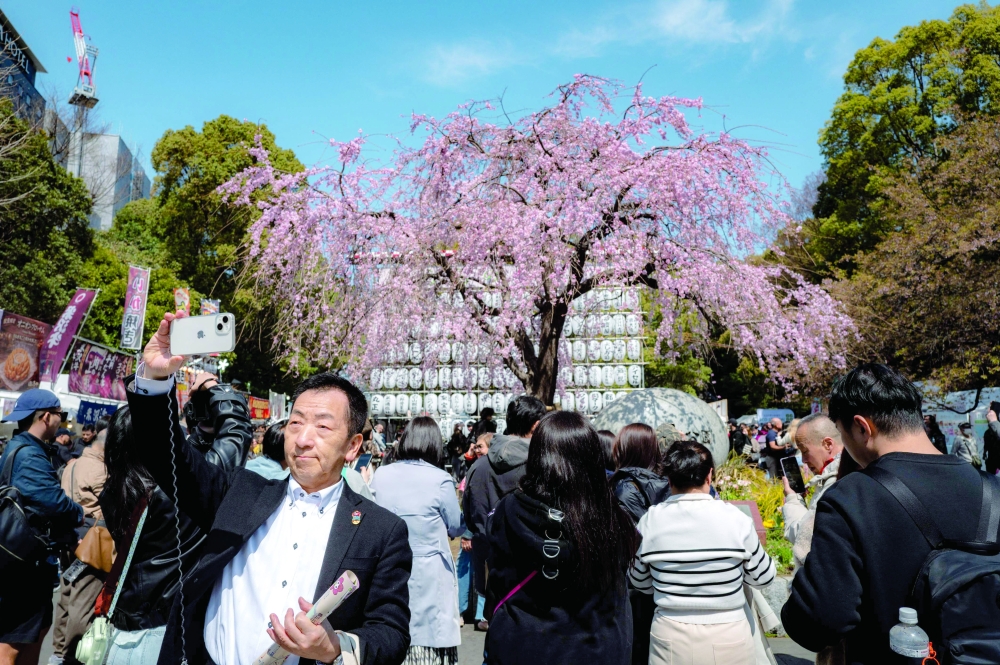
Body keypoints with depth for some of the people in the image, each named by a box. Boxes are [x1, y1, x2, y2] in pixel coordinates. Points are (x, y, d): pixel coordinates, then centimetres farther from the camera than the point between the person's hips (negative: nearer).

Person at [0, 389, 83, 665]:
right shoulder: (30, 455, -20)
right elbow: (55, 503, -27)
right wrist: (80, 514, -6)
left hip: (31, 558, 10)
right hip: (28, 561, -10)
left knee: (38, 629, 21)